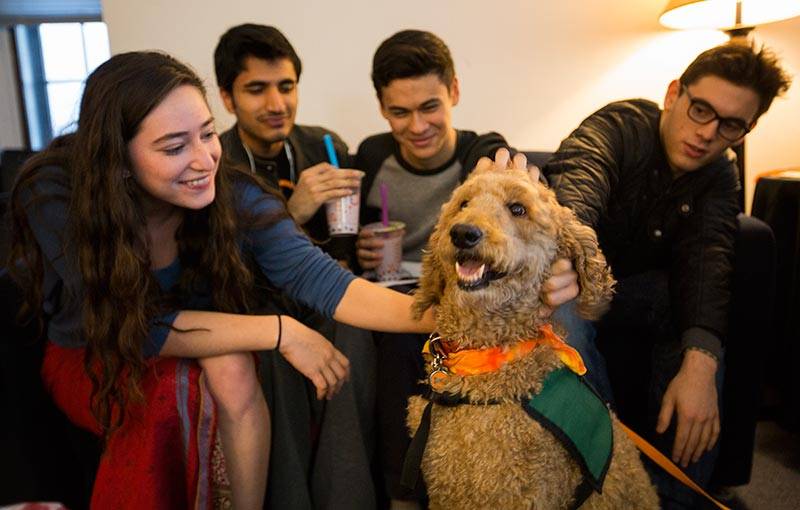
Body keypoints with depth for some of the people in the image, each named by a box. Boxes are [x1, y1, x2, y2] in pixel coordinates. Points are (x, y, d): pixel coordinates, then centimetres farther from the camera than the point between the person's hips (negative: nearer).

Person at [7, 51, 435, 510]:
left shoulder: (234, 196, -22)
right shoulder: (54, 197, -26)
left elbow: (315, 276, -32)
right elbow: (139, 327, -29)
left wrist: (437, 313, -45)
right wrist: (279, 331, -34)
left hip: (201, 354, 2)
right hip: (92, 362, -1)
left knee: (234, 371, -30)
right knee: (175, 385, -31)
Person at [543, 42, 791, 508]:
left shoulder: (721, 176, -3)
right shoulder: (617, 127, -18)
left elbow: (707, 259, -23)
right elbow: (575, 180, -43)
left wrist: (699, 364, -41)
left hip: (635, 294, 4)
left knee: (698, 306, -26)